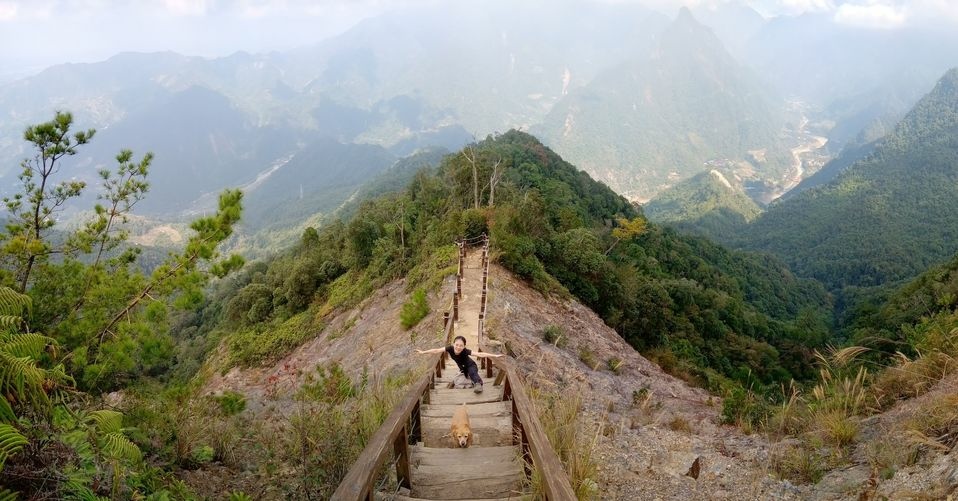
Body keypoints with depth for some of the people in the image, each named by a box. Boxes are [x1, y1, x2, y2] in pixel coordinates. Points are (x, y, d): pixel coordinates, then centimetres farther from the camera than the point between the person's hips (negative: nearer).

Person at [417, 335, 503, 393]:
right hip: (462, 368, 5)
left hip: (471, 366, -5)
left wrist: (495, 356, -49)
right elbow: (436, 350, -24)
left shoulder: (465, 351, -38)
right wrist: (423, 352, -20)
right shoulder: (450, 349, -30)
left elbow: (479, 354, -43)